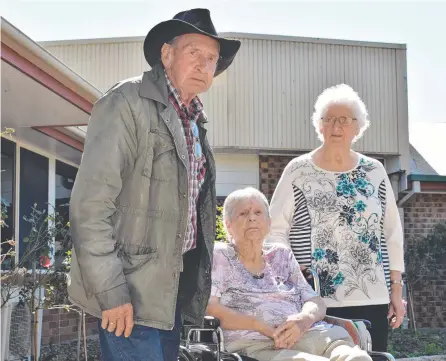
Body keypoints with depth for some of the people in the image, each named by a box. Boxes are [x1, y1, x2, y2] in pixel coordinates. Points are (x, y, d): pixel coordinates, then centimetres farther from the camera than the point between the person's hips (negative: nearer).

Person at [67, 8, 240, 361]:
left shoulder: (194, 120, 12)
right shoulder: (127, 104, -11)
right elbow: (90, 205, -18)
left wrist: (197, 281, 15)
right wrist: (111, 292, -20)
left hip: (173, 288, 8)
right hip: (131, 290, -8)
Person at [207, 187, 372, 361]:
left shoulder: (281, 255, 23)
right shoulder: (218, 255, 11)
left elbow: (316, 303, 16)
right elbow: (207, 308, -3)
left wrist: (303, 320, -9)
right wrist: (261, 326, -14)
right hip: (256, 344, -5)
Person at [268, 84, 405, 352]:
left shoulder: (375, 171, 9)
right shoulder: (298, 171, 1)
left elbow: (393, 232, 12)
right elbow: (276, 229, 2)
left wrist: (397, 287, 8)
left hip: (374, 299, 3)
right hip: (317, 301, -3)